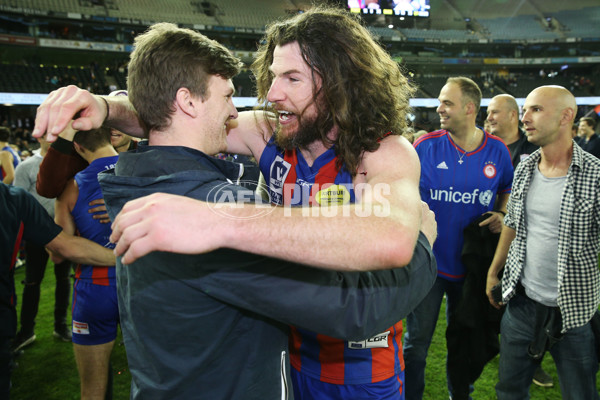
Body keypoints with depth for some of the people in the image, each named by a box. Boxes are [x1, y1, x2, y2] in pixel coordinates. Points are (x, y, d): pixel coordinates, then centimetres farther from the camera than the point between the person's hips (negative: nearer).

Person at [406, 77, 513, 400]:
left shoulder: (497, 150, -3)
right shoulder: (426, 145, -10)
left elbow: (507, 190, 14)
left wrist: (502, 215, -5)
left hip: (471, 263, 3)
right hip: (428, 261, -2)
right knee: (416, 341, 5)